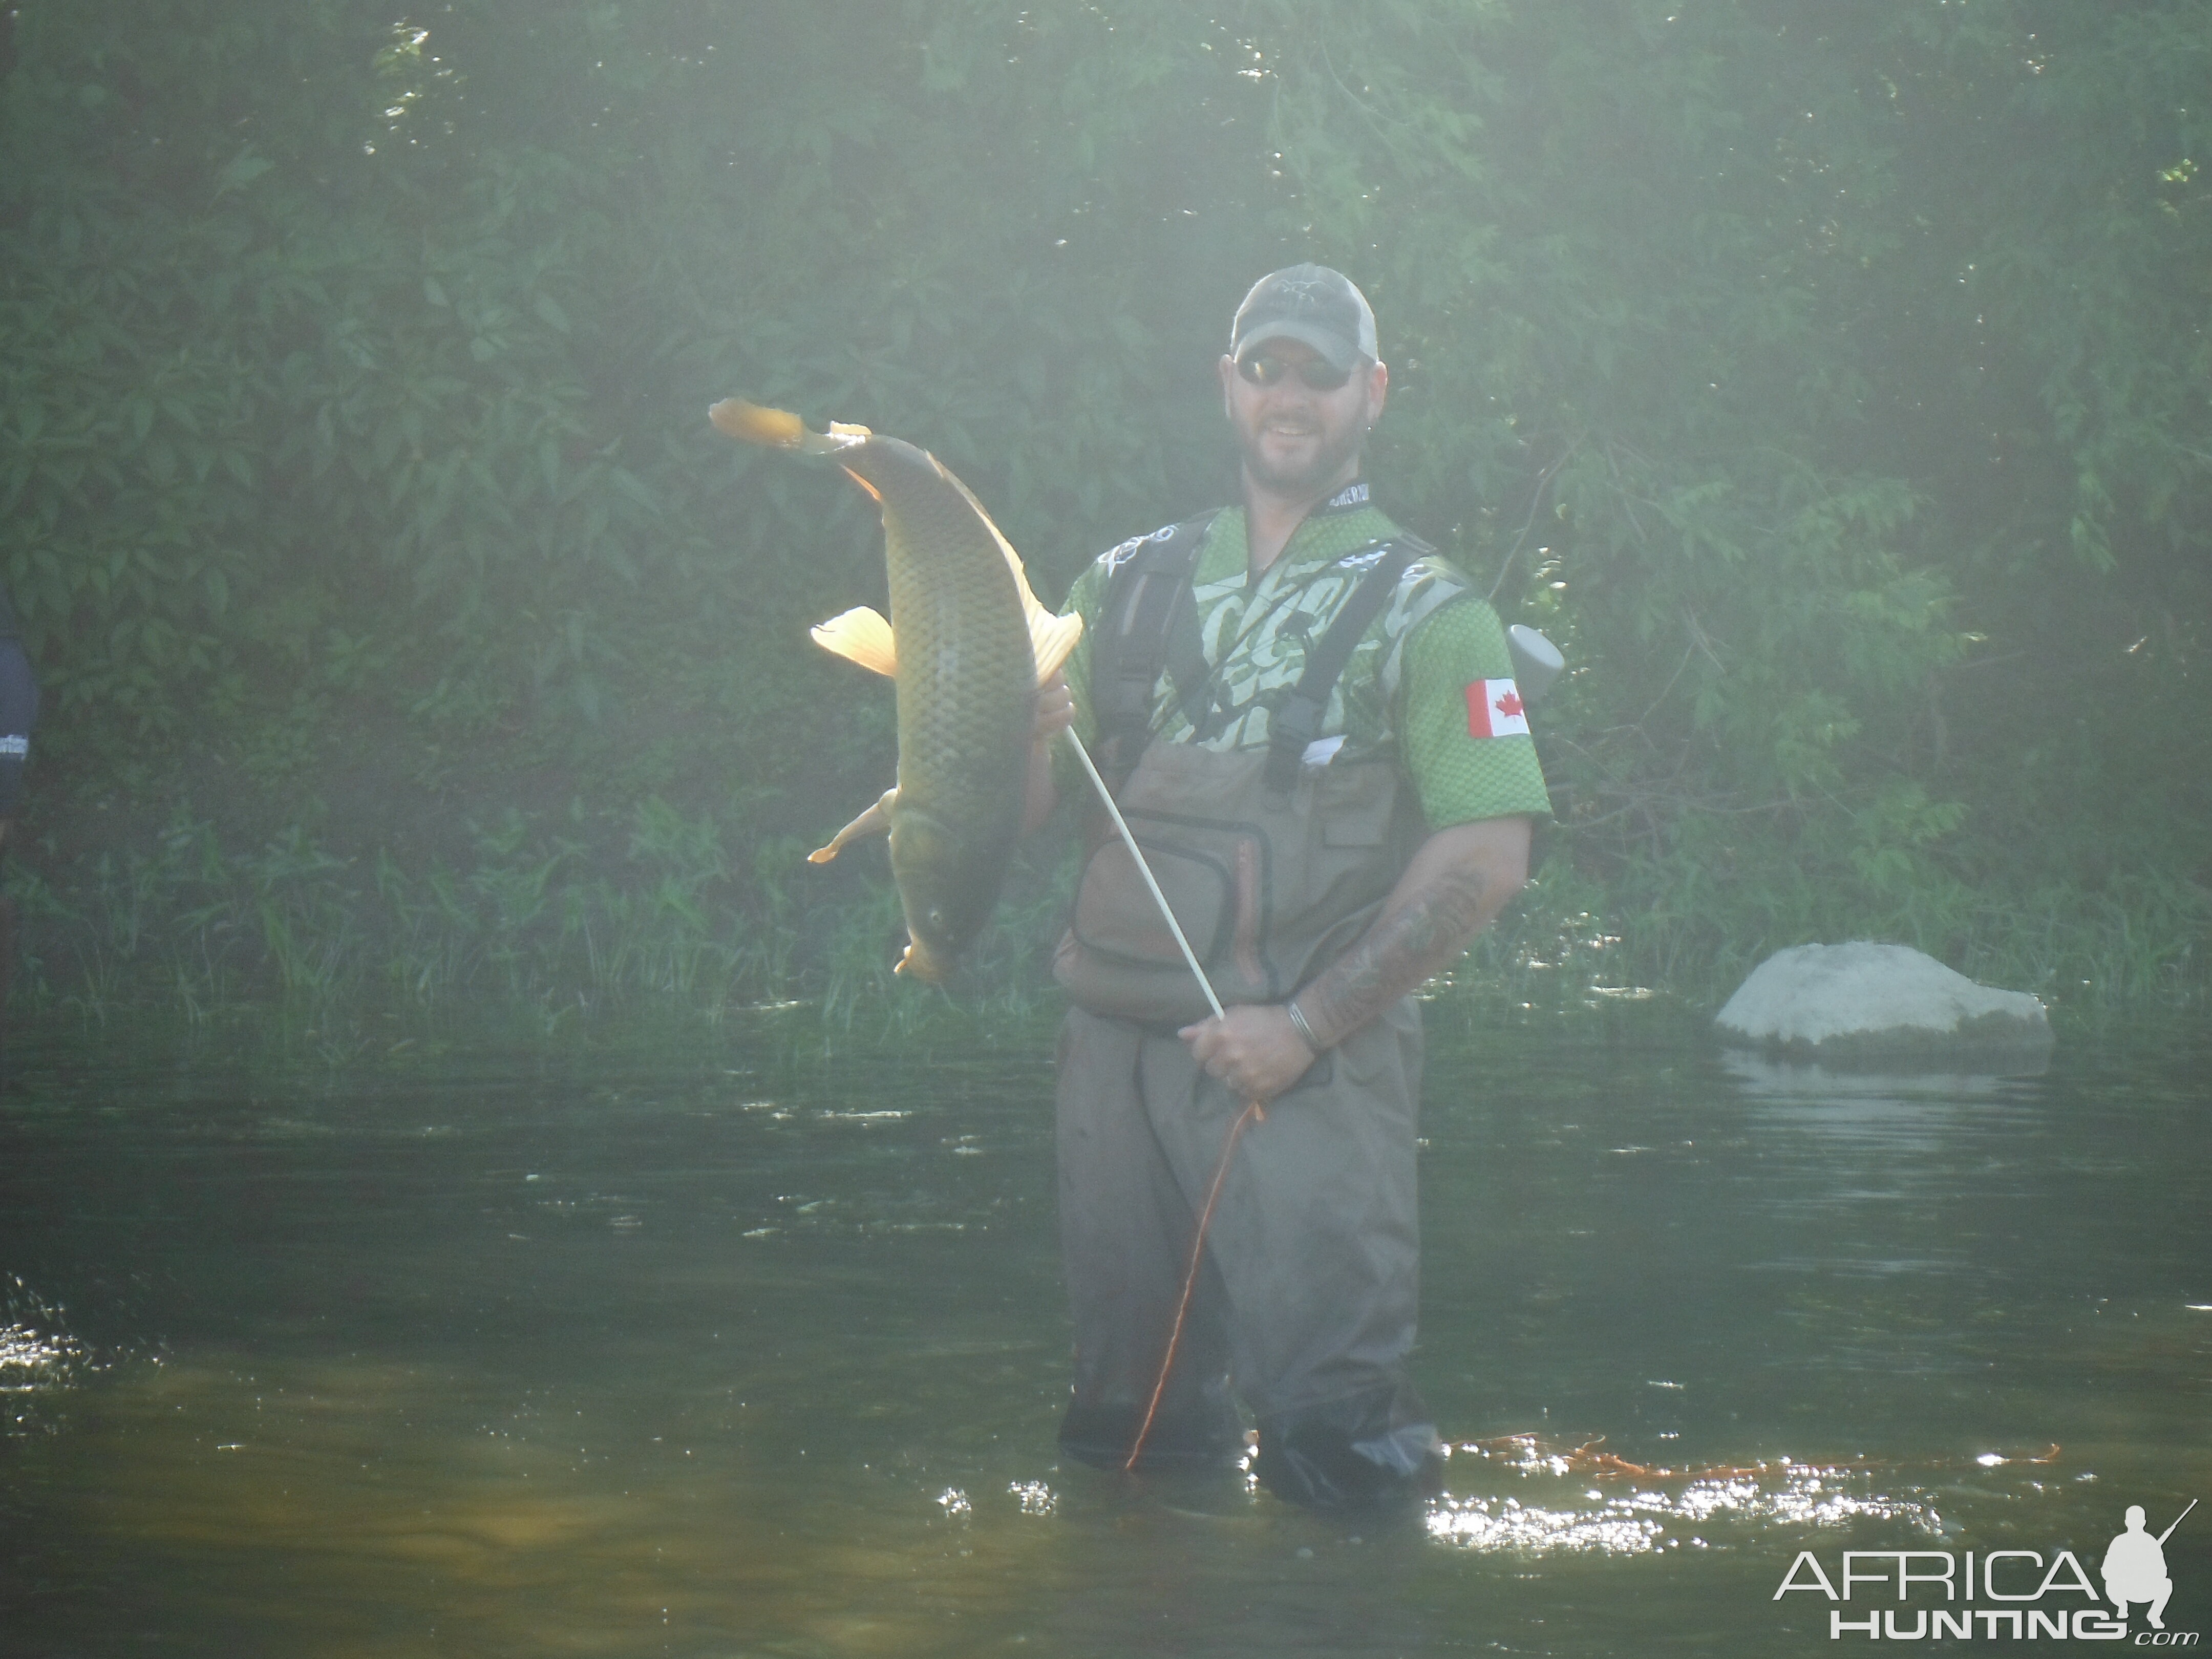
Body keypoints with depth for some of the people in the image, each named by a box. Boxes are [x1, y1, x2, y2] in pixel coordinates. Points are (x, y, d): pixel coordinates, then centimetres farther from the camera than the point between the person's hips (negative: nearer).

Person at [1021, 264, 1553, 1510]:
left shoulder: (1422, 611, 1)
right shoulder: (1131, 585, 15)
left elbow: (1487, 859, -8)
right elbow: (1030, 803, 14)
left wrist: (1306, 1025, -13)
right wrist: (1031, 726, -10)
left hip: (1311, 1067, -4)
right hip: (1116, 1039, 4)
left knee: (1336, 1441, -9)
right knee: (1127, 1434, 10)